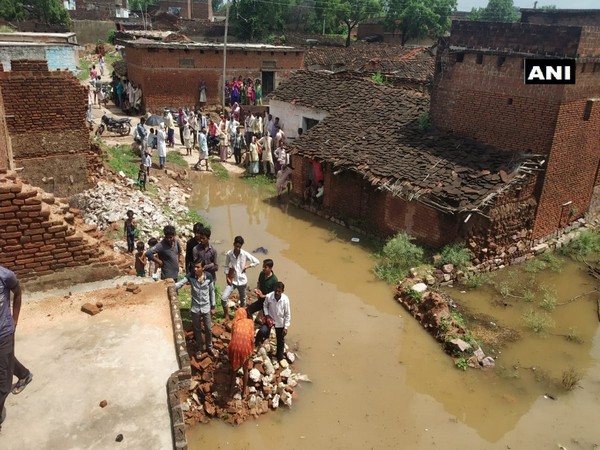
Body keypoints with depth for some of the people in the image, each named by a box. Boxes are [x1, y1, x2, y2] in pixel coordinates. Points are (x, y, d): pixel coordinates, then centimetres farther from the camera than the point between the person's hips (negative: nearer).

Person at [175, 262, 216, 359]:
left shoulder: (208, 276, -13)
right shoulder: (190, 275, -13)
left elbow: (212, 291, -3)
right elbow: (180, 284, -20)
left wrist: (213, 307, 2)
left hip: (206, 307, 0)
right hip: (195, 308, 0)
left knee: (208, 329, 13)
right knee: (197, 329, 15)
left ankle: (209, 347, 36)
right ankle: (199, 349, 34)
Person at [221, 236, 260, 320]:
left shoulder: (245, 254, -13)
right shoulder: (229, 254, -10)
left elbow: (256, 262, -6)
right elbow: (226, 266, 3)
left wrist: (247, 266, -13)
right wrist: (227, 277, -6)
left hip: (242, 280, 0)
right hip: (232, 280, 0)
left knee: (243, 300, 16)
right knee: (223, 298, -12)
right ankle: (226, 316, 9)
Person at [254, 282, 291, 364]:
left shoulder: (285, 300, -24)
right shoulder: (268, 296, -22)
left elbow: (287, 314, -13)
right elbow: (265, 306, 0)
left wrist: (286, 327, -10)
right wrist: (267, 316, -13)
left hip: (280, 322, 0)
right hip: (270, 319, 0)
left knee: (280, 341, 14)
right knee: (262, 331, -26)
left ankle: (280, 358, 38)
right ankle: (256, 343, 8)